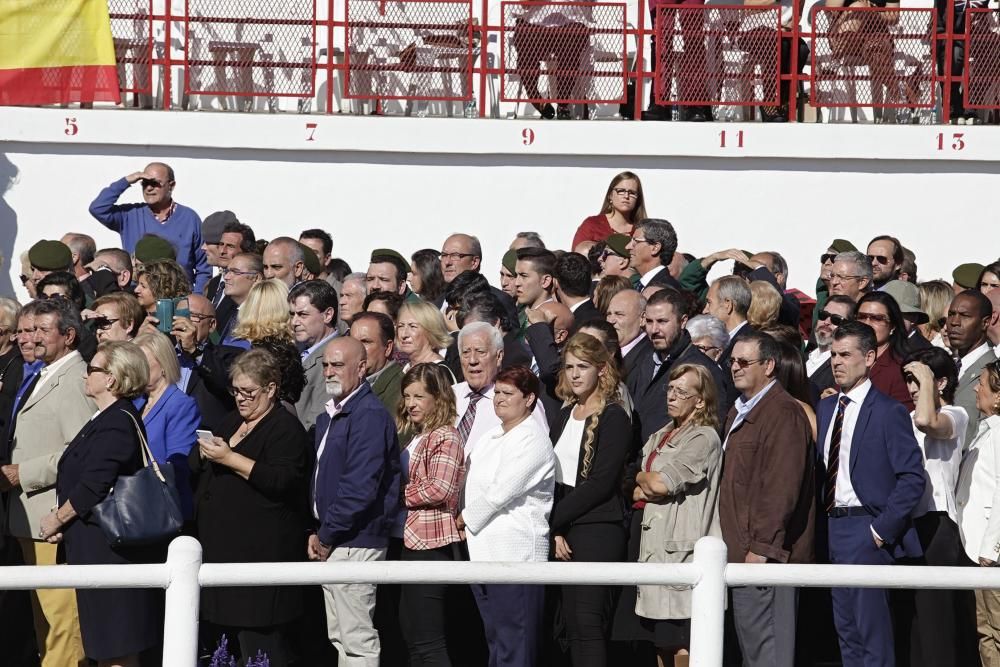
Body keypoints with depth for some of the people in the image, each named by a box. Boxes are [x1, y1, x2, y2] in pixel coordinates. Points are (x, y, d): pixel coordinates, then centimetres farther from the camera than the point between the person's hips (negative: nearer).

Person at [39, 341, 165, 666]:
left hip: (110, 548, -10)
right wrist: (62, 520, 3)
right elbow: (87, 479, 17)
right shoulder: (107, 419, 15)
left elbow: (93, 487, -23)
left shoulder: (115, 425, -18)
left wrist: (57, 519, -9)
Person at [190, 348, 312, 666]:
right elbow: (195, 470, 27)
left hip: (261, 552, -9)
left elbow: (282, 481, -21)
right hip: (220, 544, 9)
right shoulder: (232, 422, 19)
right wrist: (204, 453, 4)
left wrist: (229, 458, -21)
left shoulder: (285, 428, -7)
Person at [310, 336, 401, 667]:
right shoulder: (328, 417, 16)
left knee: (357, 640, -8)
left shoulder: (369, 416, -15)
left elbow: (360, 487, -22)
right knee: (340, 637, 14)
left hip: (355, 544, -10)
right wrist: (318, 533, 8)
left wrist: (326, 536, -15)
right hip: (331, 544, 10)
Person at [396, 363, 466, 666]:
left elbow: (440, 489, -21)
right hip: (412, 542, 10)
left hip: (432, 544, -10)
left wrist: (398, 494, -10)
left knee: (429, 642, -12)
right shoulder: (415, 438, 20)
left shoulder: (445, 437, -10)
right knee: (414, 641, 12)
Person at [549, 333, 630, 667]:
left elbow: (601, 482, -12)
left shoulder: (613, 417, -5)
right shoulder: (566, 415, 17)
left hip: (597, 530, -7)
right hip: (563, 530, 7)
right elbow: (553, 478, 12)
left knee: (589, 624, -13)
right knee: (572, 625, 4)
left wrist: (553, 519, -10)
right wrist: (554, 529, -2)